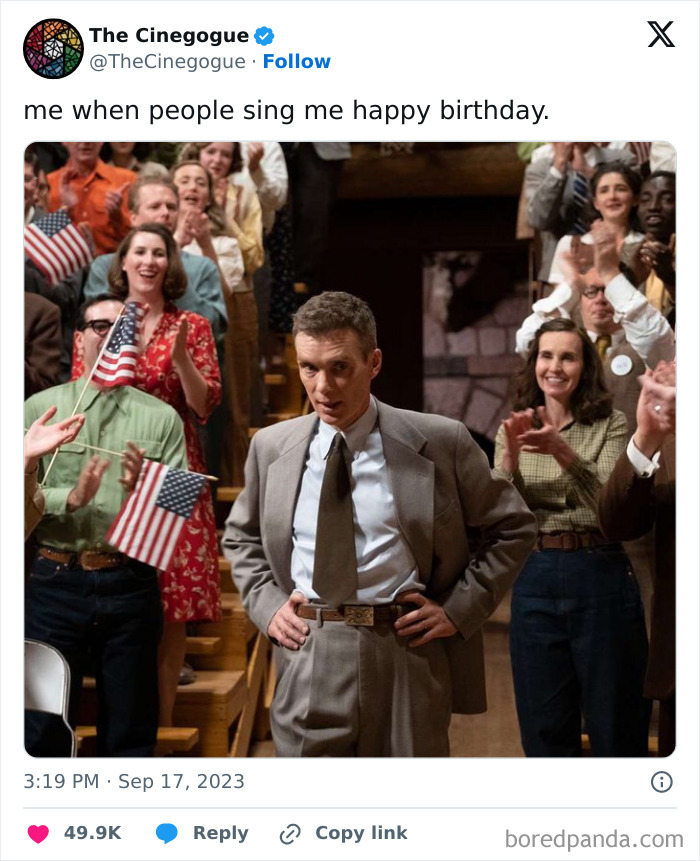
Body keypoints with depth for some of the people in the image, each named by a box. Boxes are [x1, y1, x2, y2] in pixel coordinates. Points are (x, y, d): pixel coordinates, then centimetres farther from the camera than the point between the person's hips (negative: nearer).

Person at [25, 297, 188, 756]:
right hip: (56, 580, -1)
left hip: (132, 584, 1)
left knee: (131, 733, 10)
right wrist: (72, 497, -17)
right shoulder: (41, 408, 5)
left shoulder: (161, 417, 6)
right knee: (43, 727, 5)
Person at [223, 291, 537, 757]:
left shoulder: (441, 442, -3)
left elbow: (513, 527, 5)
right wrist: (265, 603, 5)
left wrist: (459, 608, -3)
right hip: (308, 660, 2)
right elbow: (241, 538, 22)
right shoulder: (271, 447, 7)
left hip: (407, 654, -1)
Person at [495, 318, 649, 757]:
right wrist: (510, 460, -19)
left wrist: (564, 453, -29)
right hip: (535, 578, 3)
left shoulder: (610, 425, -1)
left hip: (600, 576, -2)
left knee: (615, 721, 7)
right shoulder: (514, 430, 7)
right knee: (544, 725, 11)